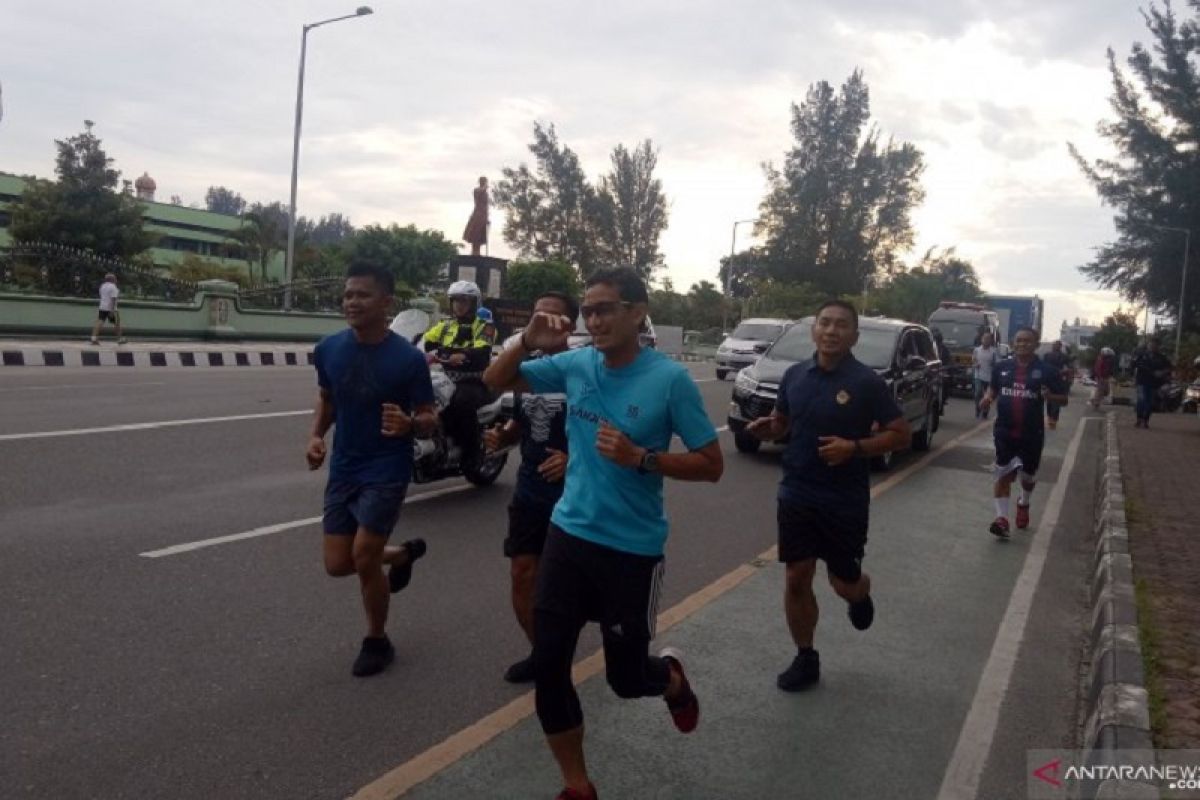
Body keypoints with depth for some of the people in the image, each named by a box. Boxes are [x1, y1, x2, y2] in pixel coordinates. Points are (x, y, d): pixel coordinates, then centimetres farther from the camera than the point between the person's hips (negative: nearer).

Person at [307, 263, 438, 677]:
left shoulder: (408, 358, -16)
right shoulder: (328, 348, -3)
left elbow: (430, 419, -8)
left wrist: (408, 424, -31)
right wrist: (315, 436, -5)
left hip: (387, 470, -5)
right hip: (342, 469, 5)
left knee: (363, 557, -9)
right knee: (337, 564, 6)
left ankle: (377, 641, 18)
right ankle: (404, 553, 38)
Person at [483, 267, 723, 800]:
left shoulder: (670, 378, -13)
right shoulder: (575, 365, -2)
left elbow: (711, 465, -9)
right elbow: (496, 382, 7)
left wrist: (641, 458, -23)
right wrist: (528, 343, -12)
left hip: (633, 550, -3)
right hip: (568, 537, 4)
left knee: (626, 678, 10)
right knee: (547, 667, 3)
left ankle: (671, 676, 48)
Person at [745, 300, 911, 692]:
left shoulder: (867, 382, -10)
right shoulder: (794, 375, 2)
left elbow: (901, 434, -7)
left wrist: (854, 447, -21)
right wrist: (767, 428, -9)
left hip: (846, 501, -3)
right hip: (795, 496, 3)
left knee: (844, 583, 8)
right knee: (796, 580, 4)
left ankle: (861, 594, 45)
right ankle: (805, 659, 22)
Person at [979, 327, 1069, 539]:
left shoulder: (1046, 371, -5)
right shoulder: (1002, 367, 3)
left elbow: (1064, 399, -1)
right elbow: (993, 388, 18)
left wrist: (1050, 396, -22)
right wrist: (988, 398, -4)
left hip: (1032, 434, -1)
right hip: (1004, 432, 1)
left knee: (1028, 475, 16)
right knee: (1004, 474, -6)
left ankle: (1023, 503, 46)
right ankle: (1002, 517, -5)